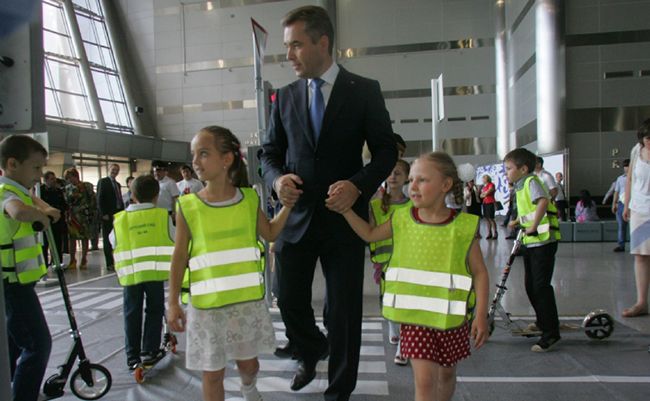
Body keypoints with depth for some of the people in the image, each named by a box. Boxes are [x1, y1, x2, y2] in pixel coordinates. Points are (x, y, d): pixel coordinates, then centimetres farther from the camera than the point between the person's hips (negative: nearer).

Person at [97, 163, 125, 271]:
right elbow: (100, 198, -8)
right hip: (108, 215, -6)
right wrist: (104, 214, -15)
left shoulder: (118, 184, 19)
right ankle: (109, 264, 1)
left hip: (118, 214, 6)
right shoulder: (103, 181, -1)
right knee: (108, 240, -2)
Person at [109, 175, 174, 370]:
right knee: (154, 310, 13)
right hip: (154, 272, -1)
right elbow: (173, 240, 8)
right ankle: (149, 351, 16)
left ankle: (132, 356, 17)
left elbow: (113, 243, 16)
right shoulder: (162, 215, 0)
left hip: (130, 272, 2)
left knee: (132, 314, 12)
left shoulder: (120, 218, 4)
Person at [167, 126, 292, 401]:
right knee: (212, 372, 9)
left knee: (248, 362, 18)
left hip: (248, 301, 2)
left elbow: (270, 233, 12)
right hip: (206, 305, -2)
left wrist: (288, 204, 1)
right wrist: (173, 303, -2)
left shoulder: (249, 199, -2)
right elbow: (179, 257, -1)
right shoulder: (188, 206, -6)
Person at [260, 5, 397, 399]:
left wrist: (358, 185, -19)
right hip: (297, 215, 3)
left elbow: (386, 150, -2)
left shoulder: (365, 90, -2)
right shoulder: (286, 96, 7)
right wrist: (278, 178, -11)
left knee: (344, 311, 7)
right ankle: (312, 354, 44)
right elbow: (270, 153, 12)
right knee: (291, 303, 11)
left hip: (344, 215, -3)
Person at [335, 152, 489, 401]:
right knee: (425, 380, -4)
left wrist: (481, 315, -9)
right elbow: (370, 234, 11)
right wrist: (345, 209, -1)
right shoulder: (402, 219, -2)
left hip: (451, 318, 0)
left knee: (447, 372, 19)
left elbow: (479, 272, -4)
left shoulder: (463, 226, -9)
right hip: (415, 315, 0)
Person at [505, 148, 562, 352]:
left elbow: (543, 201, -31)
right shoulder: (521, 185, 17)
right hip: (530, 242, 10)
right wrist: (519, 222, 14)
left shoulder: (532, 181, -12)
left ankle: (551, 333, -1)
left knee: (541, 286, -9)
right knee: (530, 285, 17)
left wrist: (533, 226, -28)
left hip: (543, 241, -10)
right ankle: (542, 321, 34)